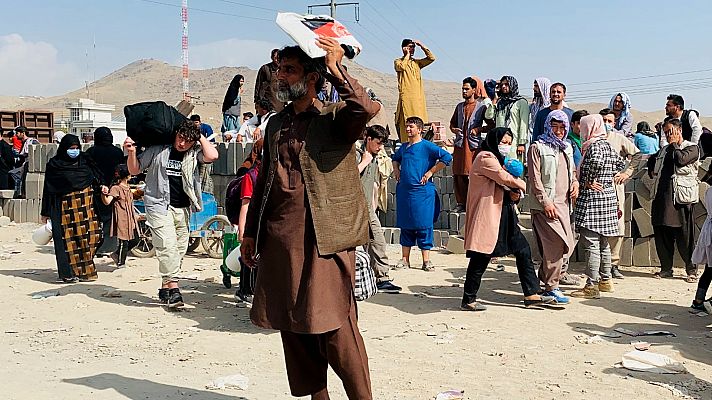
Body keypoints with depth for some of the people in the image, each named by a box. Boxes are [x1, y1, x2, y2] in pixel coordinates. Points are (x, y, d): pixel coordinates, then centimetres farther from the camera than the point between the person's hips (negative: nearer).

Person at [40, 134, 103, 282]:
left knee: (88, 237, -1)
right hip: (65, 208, -3)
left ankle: (85, 270, 10)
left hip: (86, 206, 4)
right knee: (69, 240, -4)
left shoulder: (85, 161, 11)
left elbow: (97, 178, 17)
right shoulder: (54, 165, 1)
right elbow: (48, 189, 2)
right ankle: (69, 273, 4)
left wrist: (102, 186, -6)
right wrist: (45, 213, 1)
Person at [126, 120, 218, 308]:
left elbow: (212, 156, -16)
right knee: (168, 245, -18)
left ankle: (165, 289, 20)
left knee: (179, 249, 8)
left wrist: (200, 136, -6)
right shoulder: (158, 150, -2)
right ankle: (173, 288, -19)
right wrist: (132, 152, -15)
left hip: (182, 208, 4)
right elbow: (135, 170, 4)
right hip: (159, 205, -4)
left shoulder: (194, 153, 4)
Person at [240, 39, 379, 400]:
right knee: (292, 325, 10)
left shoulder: (335, 117, -2)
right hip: (280, 238, 6)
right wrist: (250, 232, 19)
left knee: (334, 326, -8)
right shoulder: (276, 124, 17)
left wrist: (335, 68, -17)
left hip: (324, 237, -6)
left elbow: (367, 109, -25)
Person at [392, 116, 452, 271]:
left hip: (422, 193, -6)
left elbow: (447, 157, -13)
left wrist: (430, 172, -12)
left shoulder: (427, 146, -6)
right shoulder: (403, 147, 14)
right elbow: (395, 158, 36)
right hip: (403, 192, 6)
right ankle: (405, 259, 17)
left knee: (423, 226, -3)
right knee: (405, 225, 9)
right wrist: (396, 169, 17)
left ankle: (426, 260, 4)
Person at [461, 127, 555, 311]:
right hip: (487, 216, -10)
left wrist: (513, 193, 0)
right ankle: (468, 300, 5)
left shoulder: (498, 159, 23)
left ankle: (531, 295, 12)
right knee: (481, 258, -5)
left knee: (523, 250, 8)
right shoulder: (486, 158, -10)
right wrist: (522, 185, 0)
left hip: (504, 216, 10)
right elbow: (505, 179, -19)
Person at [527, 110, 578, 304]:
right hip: (546, 205, -7)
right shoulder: (537, 148, -3)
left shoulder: (567, 148, 19)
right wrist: (546, 201, -16)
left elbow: (572, 171, 31)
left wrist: (575, 183, 8)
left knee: (568, 245, 6)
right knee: (557, 244, -12)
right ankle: (551, 288, -2)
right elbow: (535, 178, -9)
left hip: (564, 203, 8)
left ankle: (545, 279, 20)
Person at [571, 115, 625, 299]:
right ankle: (605, 280, 26)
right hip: (608, 196, 10)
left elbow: (596, 161, -33)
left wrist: (588, 181, -20)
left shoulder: (594, 145, -14)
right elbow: (620, 163, 23)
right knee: (603, 243, 17)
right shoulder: (606, 144, 13)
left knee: (591, 243, -8)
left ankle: (592, 286, -8)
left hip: (593, 197, -10)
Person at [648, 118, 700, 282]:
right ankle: (666, 269, 16)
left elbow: (681, 159, -18)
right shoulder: (664, 150, 21)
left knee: (684, 236, -5)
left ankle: (691, 270, 6)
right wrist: (652, 171, 19)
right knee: (661, 233, 7)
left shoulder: (692, 148, 2)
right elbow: (651, 161, 38)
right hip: (661, 196, 7)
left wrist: (674, 144, -4)